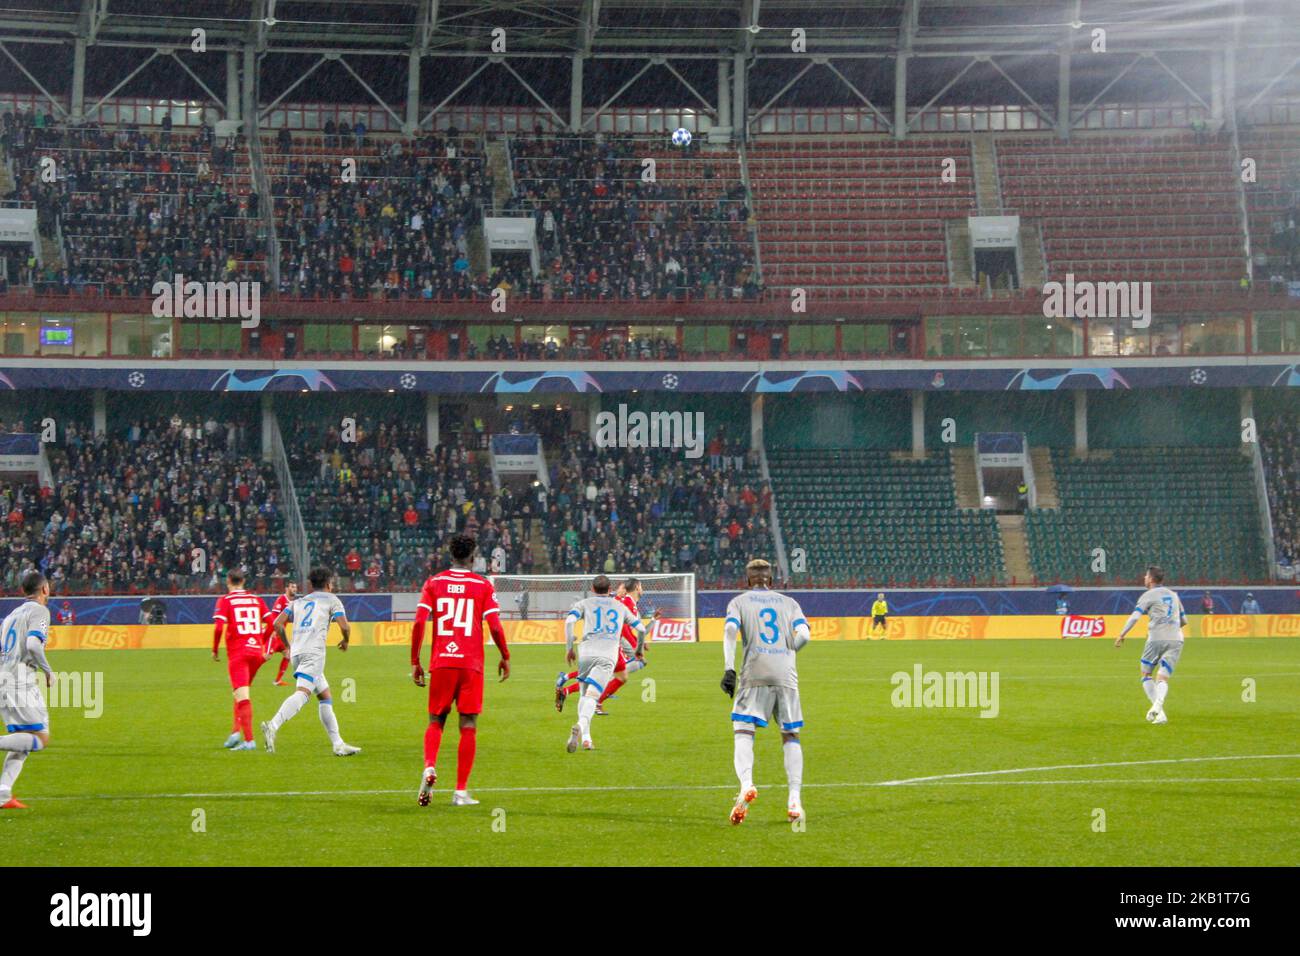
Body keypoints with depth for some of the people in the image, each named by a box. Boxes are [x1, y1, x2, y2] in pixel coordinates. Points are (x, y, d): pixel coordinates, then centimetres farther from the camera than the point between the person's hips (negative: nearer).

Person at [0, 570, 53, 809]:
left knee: (23, 741, 11)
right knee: (41, 739, -8)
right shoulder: (39, 611, -4)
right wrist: (48, 671, -8)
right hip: (20, 682, -8)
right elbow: (33, 644, -20)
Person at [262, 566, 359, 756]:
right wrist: (345, 641, 19)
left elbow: (278, 623, 13)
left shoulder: (299, 601, 25)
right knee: (303, 693, -23)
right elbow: (344, 626, -1)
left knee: (326, 697, 15)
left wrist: (288, 646, 22)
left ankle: (338, 744, 13)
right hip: (314, 652, -7)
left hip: (297, 652, 7)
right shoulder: (331, 600, 12)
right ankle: (273, 726, -45)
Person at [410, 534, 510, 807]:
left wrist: (415, 662, 4)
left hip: (441, 662, 2)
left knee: (436, 722, 15)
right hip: (471, 664, -2)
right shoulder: (483, 585, 1)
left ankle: (429, 768, -13)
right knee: (468, 727, 4)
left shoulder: (433, 583, 4)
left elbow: (418, 623, -3)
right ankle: (461, 791, 0)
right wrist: (505, 657, 10)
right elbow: (495, 626, -5)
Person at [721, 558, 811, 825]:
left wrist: (729, 669, -13)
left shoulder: (739, 601, 13)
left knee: (743, 732, -2)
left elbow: (730, 631, -5)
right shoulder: (788, 602, 18)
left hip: (754, 674, -2)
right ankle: (794, 800, 2)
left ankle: (746, 785, -29)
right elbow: (804, 634, 4)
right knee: (791, 736, 11)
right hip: (786, 674, 2)